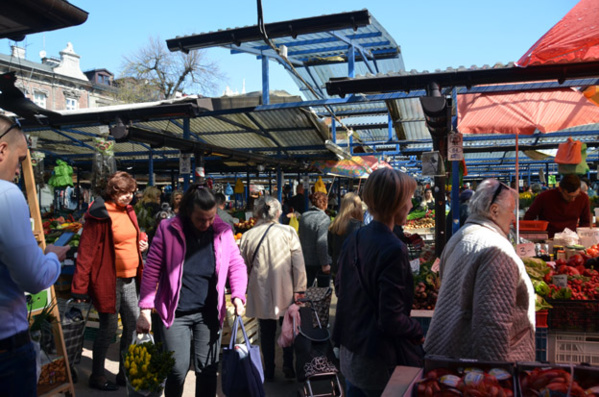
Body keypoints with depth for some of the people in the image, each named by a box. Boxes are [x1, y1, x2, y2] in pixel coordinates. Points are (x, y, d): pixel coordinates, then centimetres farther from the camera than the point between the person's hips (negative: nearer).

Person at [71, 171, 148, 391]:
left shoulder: (128, 210, 8)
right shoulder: (100, 215, -15)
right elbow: (86, 252, -16)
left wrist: (141, 242, 3)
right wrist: (80, 286, -16)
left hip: (129, 278, 8)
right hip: (108, 280, -8)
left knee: (133, 324, 12)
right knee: (109, 327, 3)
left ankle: (125, 372, 29)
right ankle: (97, 376, 23)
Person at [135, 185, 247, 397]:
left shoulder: (223, 231, -3)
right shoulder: (168, 229, -8)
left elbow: (236, 265, 2)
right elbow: (152, 271, -5)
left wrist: (238, 295, -15)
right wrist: (145, 310, -6)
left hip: (209, 314, 2)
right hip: (175, 313, -2)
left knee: (208, 370, 9)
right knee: (178, 369, -3)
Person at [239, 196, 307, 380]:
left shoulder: (247, 236, -5)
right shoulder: (288, 231, -9)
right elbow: (298, 263, -10)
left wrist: (244, 289, 17)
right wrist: (299, 288, -4)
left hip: (261, 294, 1)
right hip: (285, 292, -1)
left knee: (266, 332, 14)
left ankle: (269, 370, 23)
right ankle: (288, 367, 21)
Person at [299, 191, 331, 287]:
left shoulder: (303, 216, 5)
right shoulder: (324, 218, -17)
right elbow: (322, 242, -23)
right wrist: (325, 264, -19)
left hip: (306, 260, 6)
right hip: (319, 262, -6)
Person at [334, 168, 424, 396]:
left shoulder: (354, 239, -1)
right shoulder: (393, 250, -25)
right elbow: (391, 320, -24)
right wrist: (418, 332, -7)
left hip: (349, 351, 7)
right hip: (376, 361, -7)